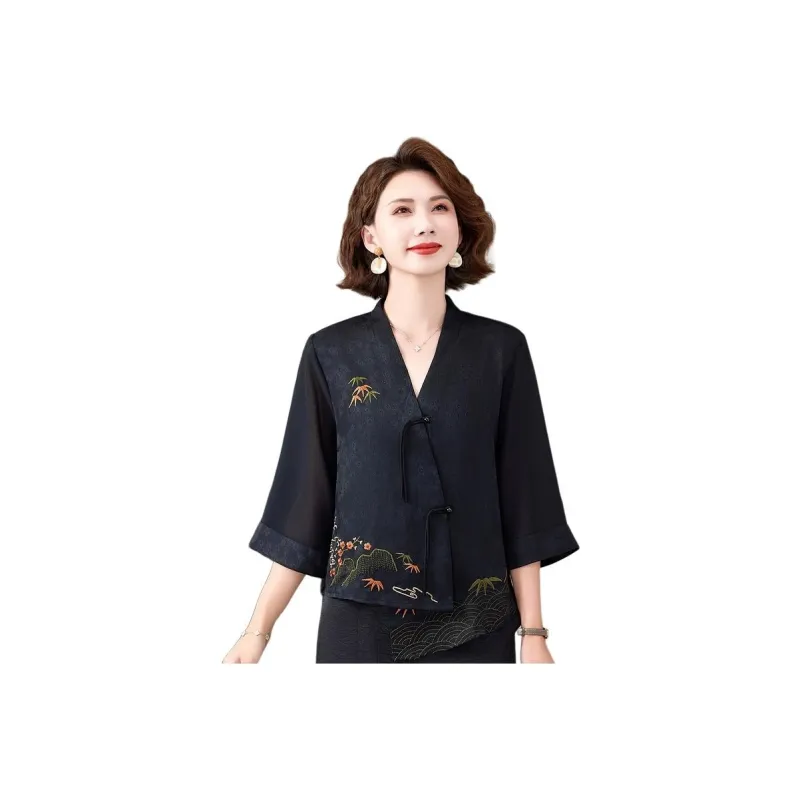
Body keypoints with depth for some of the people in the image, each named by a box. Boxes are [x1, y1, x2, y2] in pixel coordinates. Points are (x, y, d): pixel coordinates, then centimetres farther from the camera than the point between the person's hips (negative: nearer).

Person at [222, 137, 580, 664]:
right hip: (359, 622, 0)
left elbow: (521, 498, 0)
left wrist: (533, 634, -2)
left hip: (476, 627, 0)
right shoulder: (330, 352, -2)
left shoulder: (501, 349, -1)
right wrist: (258, 631, -1)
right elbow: (304, 495, 2)